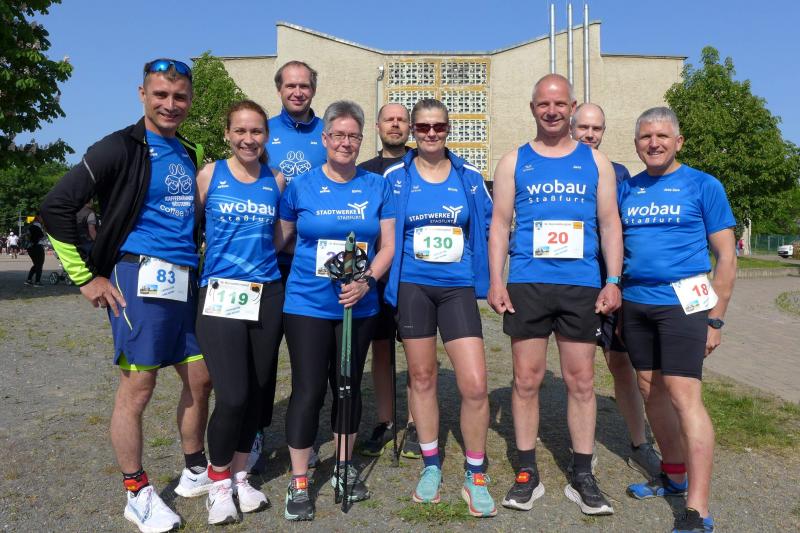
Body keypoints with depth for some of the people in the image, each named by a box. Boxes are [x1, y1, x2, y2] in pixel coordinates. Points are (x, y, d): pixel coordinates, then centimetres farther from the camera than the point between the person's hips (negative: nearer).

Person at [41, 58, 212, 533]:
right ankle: (138, 494, 16)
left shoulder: (191, 155, 15)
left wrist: (201, 269, 14)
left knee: (201, 379, 11)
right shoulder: (121, 148, -6)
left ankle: (196, 471, 30)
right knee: (138, 387, -1)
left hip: (187, 281, 7)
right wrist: (86, 278, -9)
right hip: (141, 279, -7)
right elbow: (57, 207, -9)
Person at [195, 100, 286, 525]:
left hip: (268, 295, 3)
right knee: (232, 395, -10)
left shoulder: (276, 181, 9)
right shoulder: (210, 174, 1)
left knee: (257, 392, 9)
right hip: (220, 294, -3)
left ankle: (239, 475, 29)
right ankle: (218, 481, 15)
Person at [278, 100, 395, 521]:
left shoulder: (377, 186, 4)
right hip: (307, 304, -2)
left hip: (358, 306, 2)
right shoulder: (301, 186, 0)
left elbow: (387, 245, 3)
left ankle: (344, 467, 31)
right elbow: (281, 239, 8)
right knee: (308, 390, -1)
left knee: (349, 385, 13)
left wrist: (366, 280, -13)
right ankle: (299, 483, 14)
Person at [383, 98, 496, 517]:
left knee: (475, 385, -8)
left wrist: (488, 278, 7)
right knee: (421, 378, 9)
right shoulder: (395, 177, 2)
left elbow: (486, 230, 12)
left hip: (458, 286, 0)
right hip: (413, 286, 0)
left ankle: (475, 477, 11)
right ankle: (431, 467, 28)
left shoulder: (469, 177, 5)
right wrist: (381, 277, 1)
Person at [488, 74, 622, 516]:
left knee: (581, 381, 6)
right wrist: (495, 281, -4)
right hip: (526, 285, 0)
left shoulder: (595, 161, 11)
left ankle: (582, 477, 19)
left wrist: (613, 281, -1)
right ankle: (527, 474, 17)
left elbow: (610, 223, 9)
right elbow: (499, 223, 6)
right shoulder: (514, 161, 9)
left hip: (582, 287, 1)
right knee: (526, 380, 4)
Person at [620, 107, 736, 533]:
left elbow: (726, 256, -1)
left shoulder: (703, 186, 0)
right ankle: (675, 475, 30)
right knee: (651, 390, 11)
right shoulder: (626, 190, 11)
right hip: (635, 303, 5)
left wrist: (715, 319, -6)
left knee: (684, 396, -11)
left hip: (682, 302, -5)